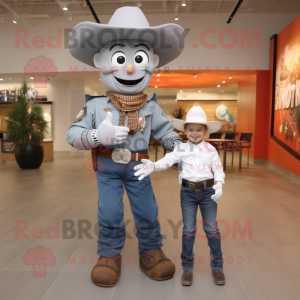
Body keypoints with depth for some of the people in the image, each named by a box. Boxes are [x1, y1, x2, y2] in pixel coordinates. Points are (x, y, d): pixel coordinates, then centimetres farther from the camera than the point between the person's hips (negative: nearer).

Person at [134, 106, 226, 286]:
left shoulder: (211, 149, 0)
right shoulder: (181, 149, -1)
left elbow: (218, 170, 1)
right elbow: (167, 160, -13)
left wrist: (219, 184, -16)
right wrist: (152, 166, -31)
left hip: (208, 191, 0)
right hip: (188, 191, 0)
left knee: (212, 229, 7)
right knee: (189, 230, 7)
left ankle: (217, 266, 25)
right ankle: (187, 267, 22)